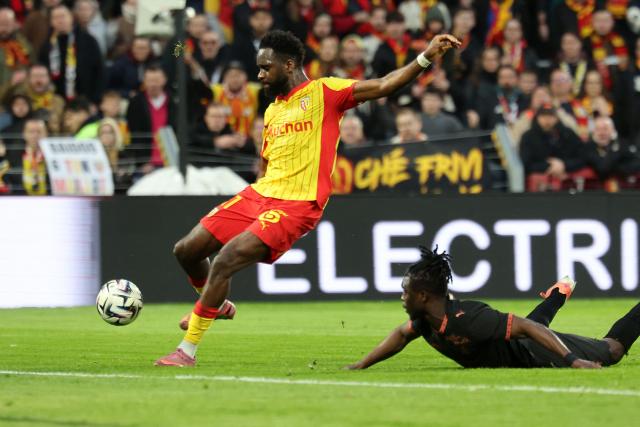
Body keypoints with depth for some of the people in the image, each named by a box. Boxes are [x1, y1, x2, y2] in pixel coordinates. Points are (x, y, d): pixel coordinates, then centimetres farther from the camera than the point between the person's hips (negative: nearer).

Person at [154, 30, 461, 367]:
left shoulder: (323, 92, -3)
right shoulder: (271, 111, 19)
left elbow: (382, 86, -13)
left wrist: (425, 58, -25)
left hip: (296, 204, -8)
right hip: (259, 194, 8)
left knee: (225, 261, -21)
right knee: (187, 250, 6)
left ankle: (187, 351, -12)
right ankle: (217, 306, 35)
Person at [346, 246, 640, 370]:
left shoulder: (467, 319, -42)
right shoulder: (427, 319, -16)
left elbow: (528, 326, -45)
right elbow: (401, 335, 7)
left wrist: (574, 361, -50)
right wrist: (361, 365, 1)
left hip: (538, 355, -8)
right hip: (516, 354, 8)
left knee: (610, 350, 10)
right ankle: (559, 293, 64)